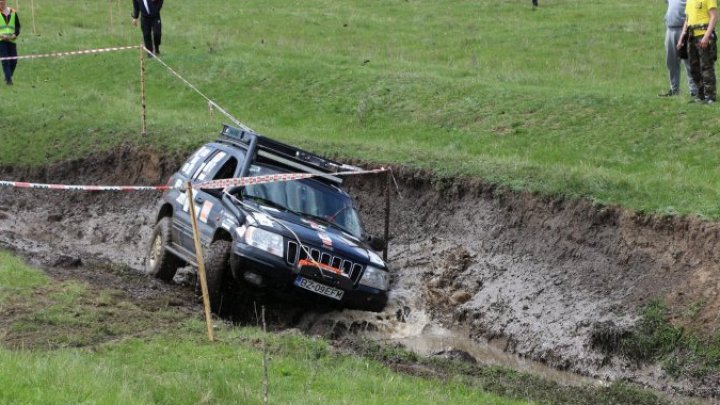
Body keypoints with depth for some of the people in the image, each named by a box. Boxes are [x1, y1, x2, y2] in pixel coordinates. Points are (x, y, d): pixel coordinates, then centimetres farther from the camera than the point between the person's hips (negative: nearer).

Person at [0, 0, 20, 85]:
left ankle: (8, 77, 21)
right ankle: (8, 79, -8)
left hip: (11, 40, 3)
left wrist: (15, 35, -6)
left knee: (14, 61, 0)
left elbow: (18, 26, 12)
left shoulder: (13, 13, 9)